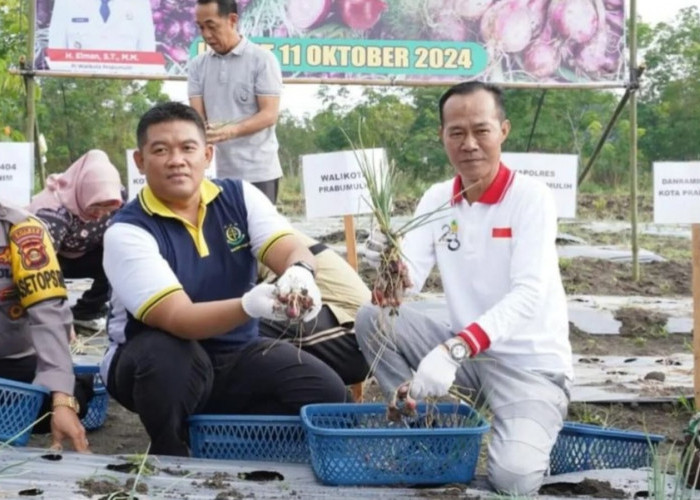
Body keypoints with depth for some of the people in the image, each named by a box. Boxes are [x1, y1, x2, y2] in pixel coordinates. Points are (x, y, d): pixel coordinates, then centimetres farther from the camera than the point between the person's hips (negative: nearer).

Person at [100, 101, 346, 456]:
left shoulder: (239, 197, -4)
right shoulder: (127, 231, -18)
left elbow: (292, 250, -15)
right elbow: (177, 318, -29)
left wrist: (300, 274, -42)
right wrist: (250, 305, -48)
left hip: (235, 356, 4)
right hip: (157, 361, -4)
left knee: (326, 392, -16)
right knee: (169, 357, -38)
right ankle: (169, 458, -9)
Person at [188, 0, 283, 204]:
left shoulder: (262, 59, -6)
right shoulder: (198, 65, 8)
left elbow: (269, 115, -12)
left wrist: (231, 131, -28)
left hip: (259, 172, -4)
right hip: (221, 173, 5)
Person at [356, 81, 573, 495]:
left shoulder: (531, 197, -14)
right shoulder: (438, 199, 3)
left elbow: (529, 295, -25)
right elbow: (408, 281, -6)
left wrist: (454, 349, -38)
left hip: (530, 364, -5)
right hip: (464, 354, 5)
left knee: (512, 477, -27)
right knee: (372, 318, -14)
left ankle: (536, 435, 8)